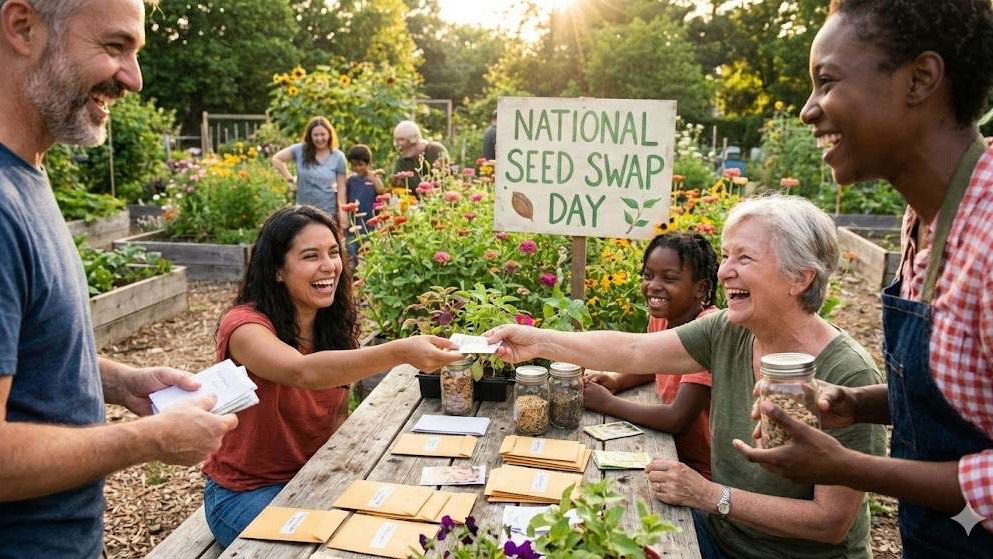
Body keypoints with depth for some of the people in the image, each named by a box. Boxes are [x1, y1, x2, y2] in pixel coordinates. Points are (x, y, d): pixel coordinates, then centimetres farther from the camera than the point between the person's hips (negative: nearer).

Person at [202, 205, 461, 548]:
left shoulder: (334, 325, -1)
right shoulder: (244, 325, -22)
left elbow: (337, 414, 5)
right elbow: (304, 372, -43)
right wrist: (400, 351, -56)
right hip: (245, 492, -5)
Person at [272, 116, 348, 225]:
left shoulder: (338, 157, -2)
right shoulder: (300, 150, -3)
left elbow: (341, 187, -1)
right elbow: (276, 159, 5)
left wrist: (342, 212, -6)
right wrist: (290, 179, -1)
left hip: (329, 212, -1)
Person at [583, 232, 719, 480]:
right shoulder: (660, 317, -2)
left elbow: (678, 419, -30)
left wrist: (607, 403, -18)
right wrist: (615, 381, 0)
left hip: (701, 471, -7)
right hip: (670, 448, 7)